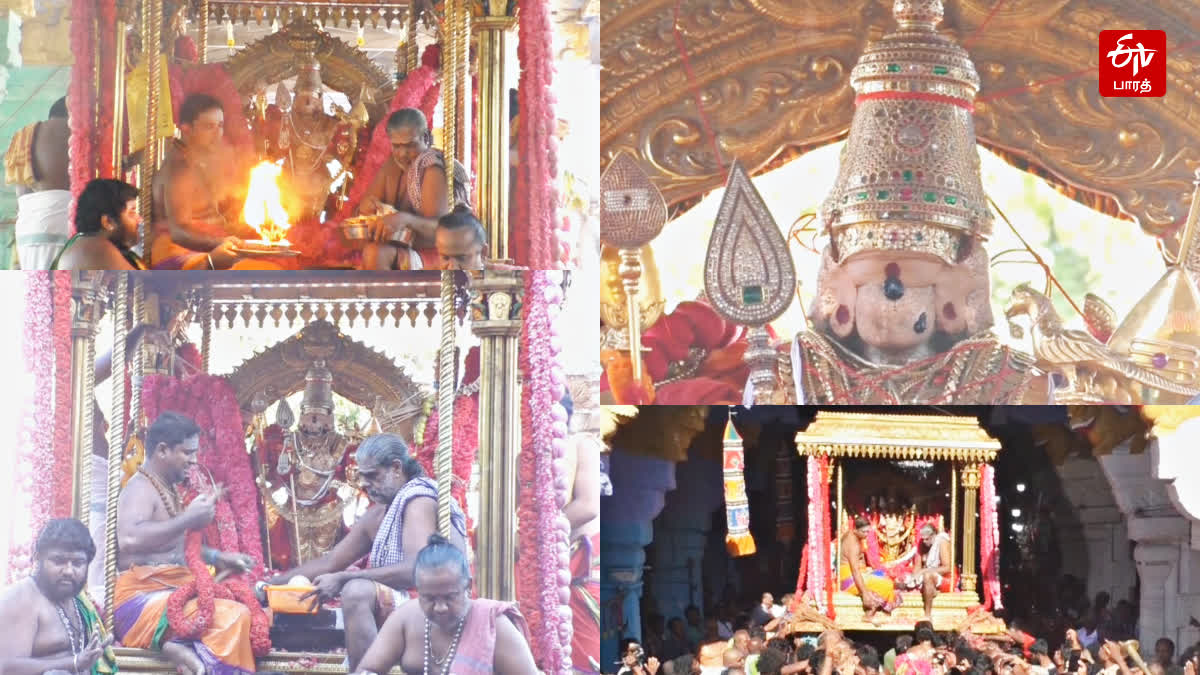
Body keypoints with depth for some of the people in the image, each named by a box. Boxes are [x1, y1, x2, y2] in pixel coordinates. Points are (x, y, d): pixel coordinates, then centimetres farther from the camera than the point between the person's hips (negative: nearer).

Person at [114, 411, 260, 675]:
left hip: (167, 595, 10)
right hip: (141, 601, -10)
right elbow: (129, 539, -31)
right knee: (233, 616, -27)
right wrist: (189, 518, -23)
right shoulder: (141, 489, -10)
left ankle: (188, 648, -14)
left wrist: (217, 558, 22)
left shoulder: (165, 490, 20)